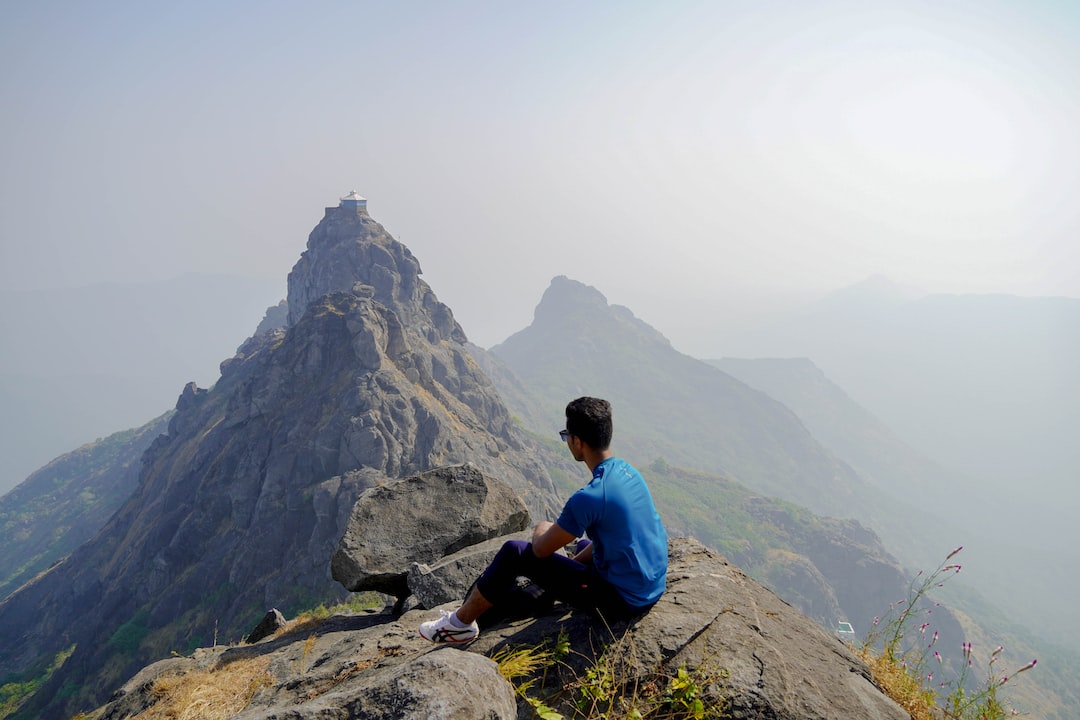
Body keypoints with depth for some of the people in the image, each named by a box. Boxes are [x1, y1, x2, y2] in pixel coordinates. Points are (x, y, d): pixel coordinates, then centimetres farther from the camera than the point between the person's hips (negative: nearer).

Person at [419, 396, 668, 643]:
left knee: (515, 552, -3)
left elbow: (541, 549, -13)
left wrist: (541, 530, 9)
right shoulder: (627, 471, 1)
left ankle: (461, 623, 15)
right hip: (653, 588, 8)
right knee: (584, 546, 36)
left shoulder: (589, 497, -26)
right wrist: (575, 561, 13)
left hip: (620, 600, -8)